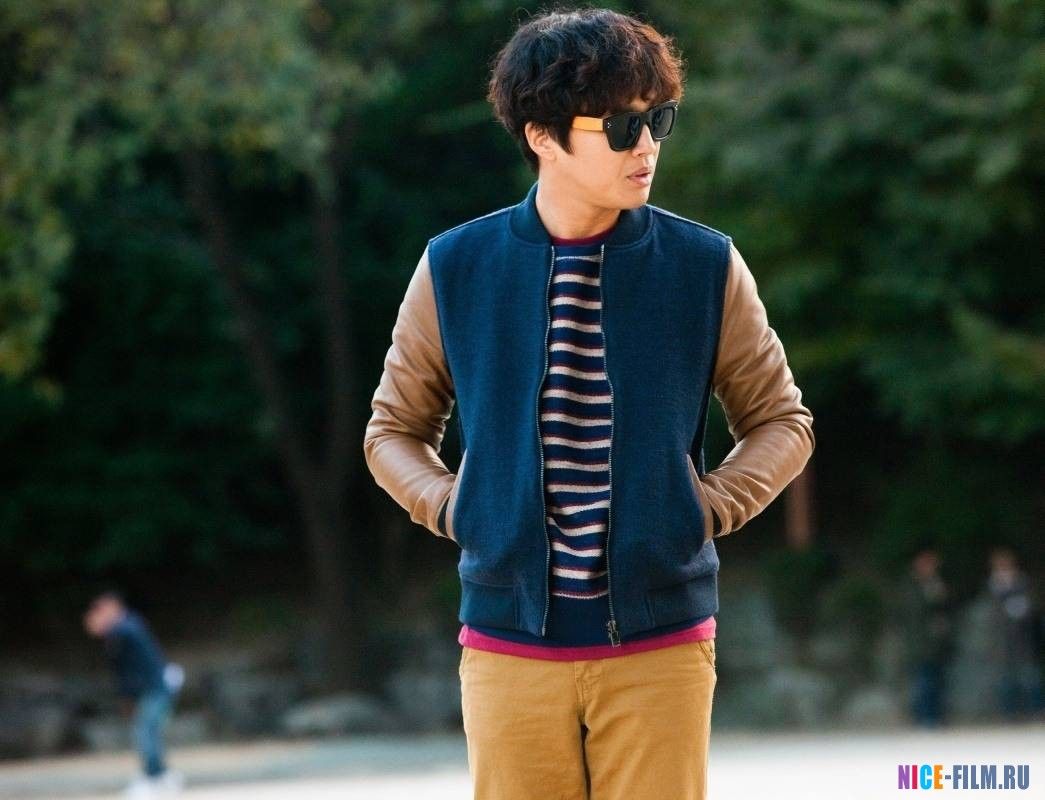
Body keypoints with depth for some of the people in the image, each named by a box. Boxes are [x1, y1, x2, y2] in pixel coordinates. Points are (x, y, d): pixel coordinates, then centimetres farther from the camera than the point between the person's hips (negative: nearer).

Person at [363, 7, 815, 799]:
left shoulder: (704, 266, -1)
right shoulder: (458, 268, 1)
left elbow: (781, 419, 11)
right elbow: (394, 429, 14)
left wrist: (710, 505, -4)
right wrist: (454, 509, -3)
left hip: (660, 646, -1)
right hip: (509, 645, 1)